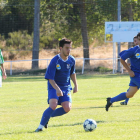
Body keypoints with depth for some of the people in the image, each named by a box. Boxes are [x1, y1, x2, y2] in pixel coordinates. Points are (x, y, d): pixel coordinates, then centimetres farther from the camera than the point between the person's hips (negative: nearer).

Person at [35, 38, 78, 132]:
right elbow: (50, 78, -18)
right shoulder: (55, 61, -17)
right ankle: (41, 126, -10)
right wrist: (57, 89, -31)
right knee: (53, 105, -26)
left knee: (67, 108, -14)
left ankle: (48, 115, 12)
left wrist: (76, 85, 11)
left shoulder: (72, 60, 0)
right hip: (54, 87, -5)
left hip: (66, 87, 5)